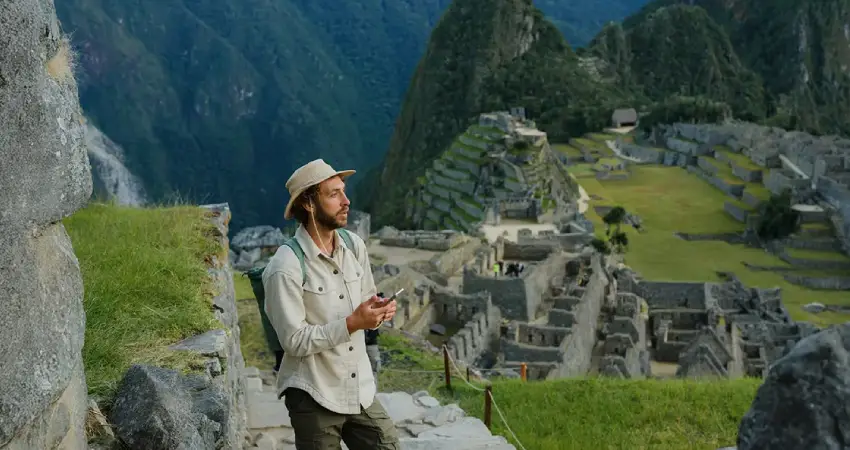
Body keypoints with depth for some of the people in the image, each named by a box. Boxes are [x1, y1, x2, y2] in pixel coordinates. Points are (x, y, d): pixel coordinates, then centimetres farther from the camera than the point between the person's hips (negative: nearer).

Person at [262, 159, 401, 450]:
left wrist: (378, 311, -8)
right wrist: (352, 323, -23)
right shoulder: (286, 266, -18)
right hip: (315, 397, -5)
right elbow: (294, 341, -19)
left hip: (361, 390, 6)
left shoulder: (354, 245, 2)